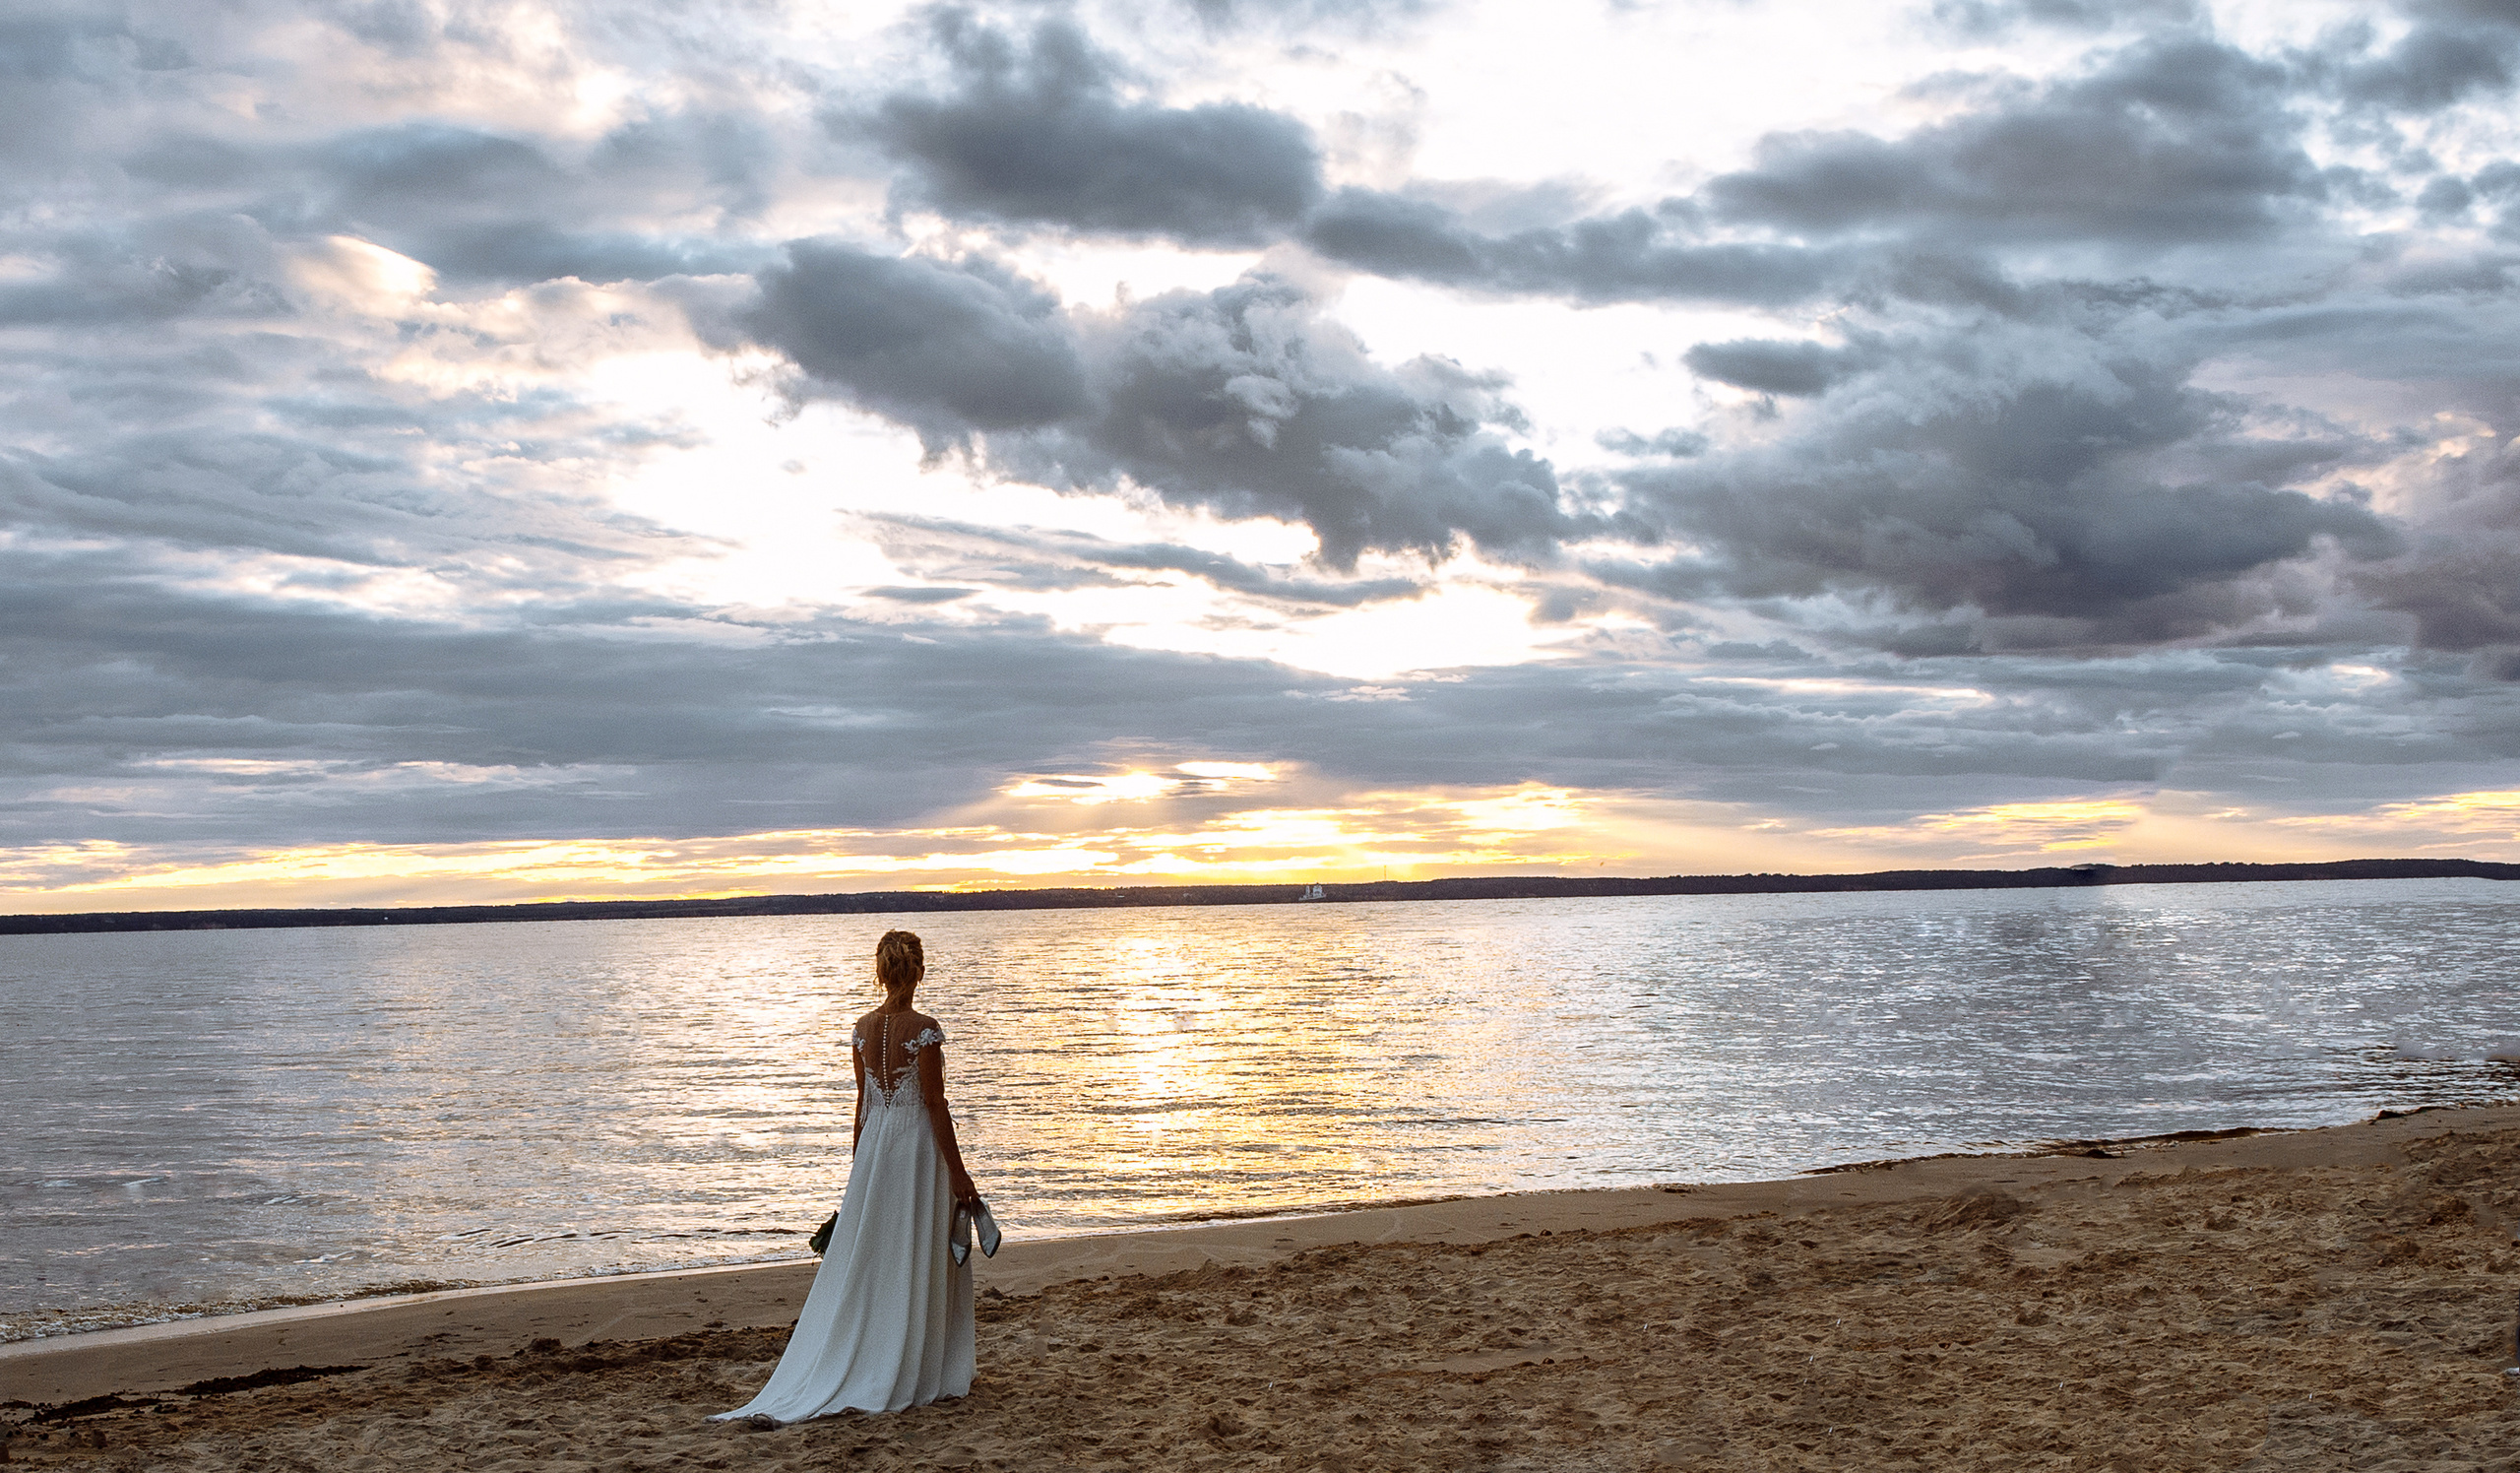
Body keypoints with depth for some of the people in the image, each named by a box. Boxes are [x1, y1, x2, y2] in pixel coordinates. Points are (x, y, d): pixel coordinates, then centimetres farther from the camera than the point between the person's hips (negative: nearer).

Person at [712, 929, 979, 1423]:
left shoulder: (863, 1029, 2)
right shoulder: (924, 1029, -15)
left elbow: (863, 1101, 10)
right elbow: (935, 1104, -14)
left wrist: (858, 1164, 19)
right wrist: (958, 1173, -9)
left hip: (874, 1144, 5)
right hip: (920, 1146, -5)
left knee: (864, 1256, 11)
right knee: (918, 1262, 4)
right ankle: (916, 1377, 12)